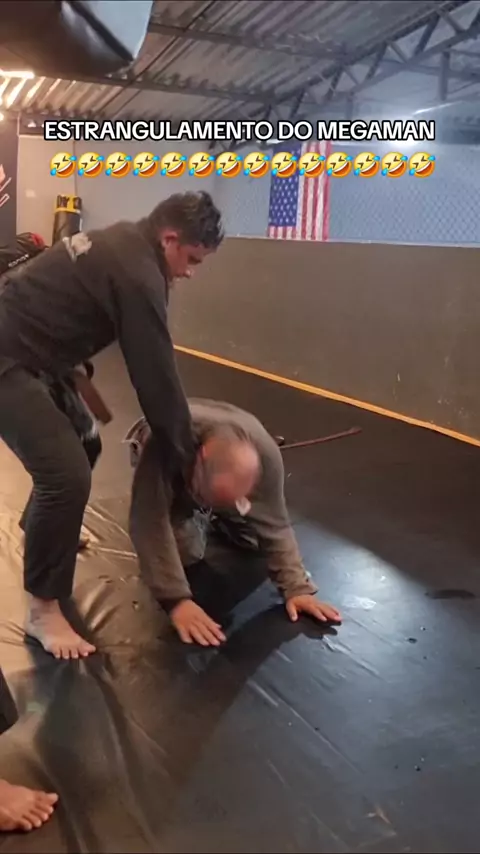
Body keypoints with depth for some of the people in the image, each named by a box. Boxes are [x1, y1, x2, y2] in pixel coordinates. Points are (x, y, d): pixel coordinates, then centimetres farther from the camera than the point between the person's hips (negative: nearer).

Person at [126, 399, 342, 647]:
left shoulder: (265, 453, -38)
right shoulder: (163, 445, -48)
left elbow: (274, 525, -28)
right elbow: (149, 524, -46)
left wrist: (297, 588, -34)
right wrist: (177, 600, -50)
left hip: (217, 478, 2)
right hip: (166, 473, -2)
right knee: (187, 552, -17)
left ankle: (204, 514, 21)